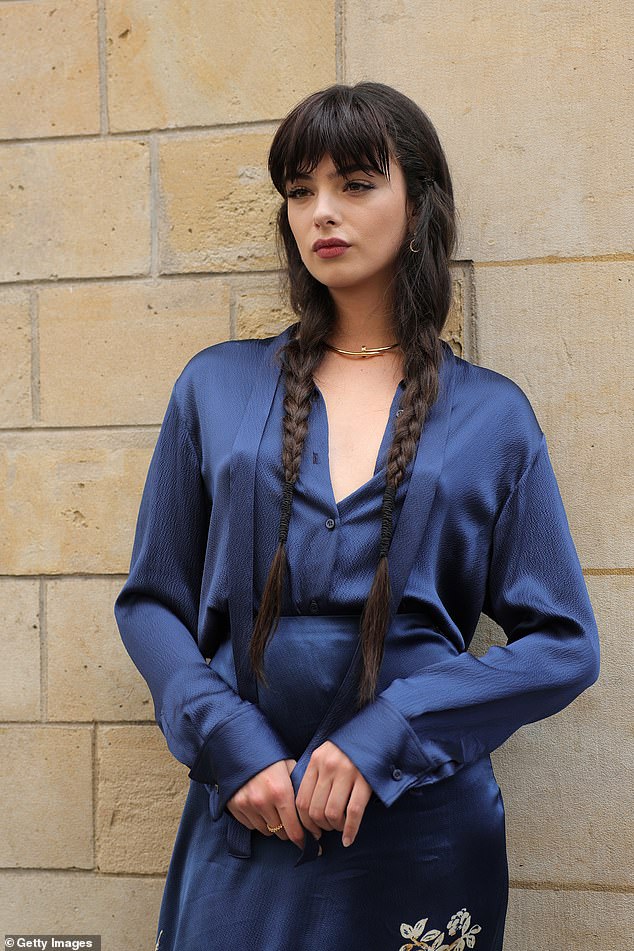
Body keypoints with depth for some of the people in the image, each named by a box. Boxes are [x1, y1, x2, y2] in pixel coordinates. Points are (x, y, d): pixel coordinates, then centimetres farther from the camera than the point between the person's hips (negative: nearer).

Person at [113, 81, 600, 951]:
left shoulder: (492, 416, 0)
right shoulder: (217, 386, 4)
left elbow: (564, 646, -2)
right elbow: (151, 601, 5)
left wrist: (386, 737, -13)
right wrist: (230, 743, -11)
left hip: (424, 831, 0)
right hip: (245, 821, 1)